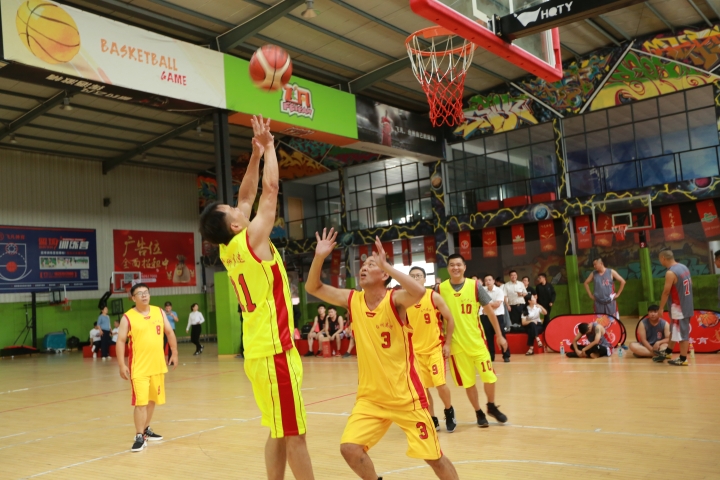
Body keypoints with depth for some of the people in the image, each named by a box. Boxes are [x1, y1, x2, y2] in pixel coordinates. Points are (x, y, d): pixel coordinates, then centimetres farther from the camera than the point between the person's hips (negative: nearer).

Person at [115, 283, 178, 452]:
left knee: (152, 400, 16)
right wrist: (122, 365, -14)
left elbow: (170, 333, 12)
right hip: (139, 368, -5)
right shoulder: (127, 317, -7)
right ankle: (139, 437, -1)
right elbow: (120, 341, -7)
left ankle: (146, 429, 33)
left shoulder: (159, 312, 4)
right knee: (141, 402, -9)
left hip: (157, 365, 5)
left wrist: (174, 354, 8)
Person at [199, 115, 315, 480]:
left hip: (261, 351, 9)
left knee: (280, 432, 16)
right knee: (294, 434, -2)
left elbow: (247, 196, 17)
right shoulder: (251, 240, -12)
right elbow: (271, 189, -7)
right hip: (273, 352, -9)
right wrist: (268, 147, 5)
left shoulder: (229, 250, 9)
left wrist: (256, 153, 13)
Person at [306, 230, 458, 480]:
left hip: (405, 396, -4)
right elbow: (313, 288, 2)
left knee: (433, 456, 4)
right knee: (349, 448, -7)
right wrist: (319, 257, -13)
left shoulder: (395, 300, -15)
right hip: (370, 397, 5)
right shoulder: (352, 300, 0)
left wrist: (385, 264, -37)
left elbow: (419, 292, -37)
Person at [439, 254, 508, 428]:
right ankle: (479, 412, 27)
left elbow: (489, 311, 2)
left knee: (489, 377, 5)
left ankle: (491, 406, 31)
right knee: (468, 382, 8)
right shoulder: (440, 289, -5)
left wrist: (499, 335, 4)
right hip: (456, 344, 0)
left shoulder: (475, 286, -6)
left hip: (477, 341, 0)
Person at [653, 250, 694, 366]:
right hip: (687, 304, 9)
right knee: (674, 330, 21)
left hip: (678, 307, -9)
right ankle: (667, 352, 35)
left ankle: (683, 359, 8)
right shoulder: (684, 267, 7)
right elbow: (690, 284, 17)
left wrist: (660, 308, -13)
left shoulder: (670, 273, -21)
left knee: (682, 333, 0)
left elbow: (666, 292, -20)